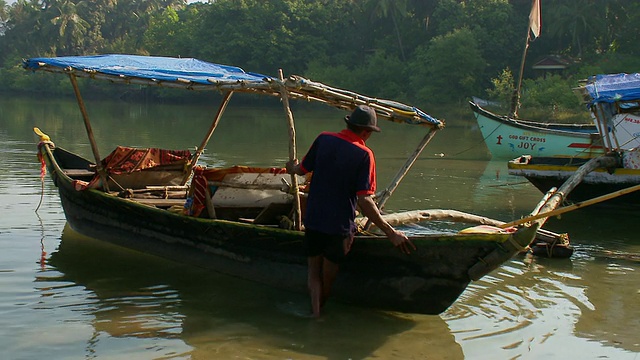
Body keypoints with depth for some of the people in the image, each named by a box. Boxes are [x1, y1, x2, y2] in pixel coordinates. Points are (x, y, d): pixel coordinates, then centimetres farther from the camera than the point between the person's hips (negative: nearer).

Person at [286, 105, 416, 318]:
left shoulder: (324, 139, -3)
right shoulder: (364, 155, -15)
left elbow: (302, 170, 10)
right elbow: (364, 201, -19)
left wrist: (292, 168, 35)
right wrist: (391, 233, -16)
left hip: (313, 220, 3)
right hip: (340, 226, -3)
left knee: (313, 273, 17)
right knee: (328, 276, 17)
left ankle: (314, 312, 7)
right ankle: (320, 310, 32)